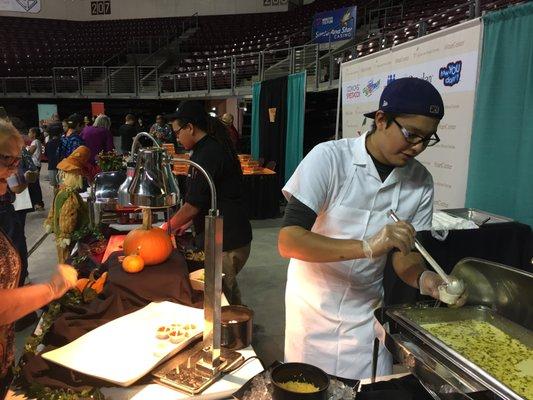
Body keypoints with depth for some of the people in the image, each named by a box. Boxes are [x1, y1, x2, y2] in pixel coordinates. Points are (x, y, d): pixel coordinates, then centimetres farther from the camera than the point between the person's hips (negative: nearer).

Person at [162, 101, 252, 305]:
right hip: (227, 239, 10)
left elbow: (193, 205, -16)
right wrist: (186, 222, 16)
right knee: (227, 291, 20)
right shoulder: (213, 147, 13)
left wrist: (167, 228, -3)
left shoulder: (208, 154, -19)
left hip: (226, 243, -10)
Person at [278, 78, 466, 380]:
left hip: (366, 314, 3)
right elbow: (288, 241, -26)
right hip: (313, 308, -2)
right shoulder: (329, 158, -21)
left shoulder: (421, 182, -7)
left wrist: (423, 278, -23)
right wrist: (367, 247, -37)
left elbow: (403, 253, -1)